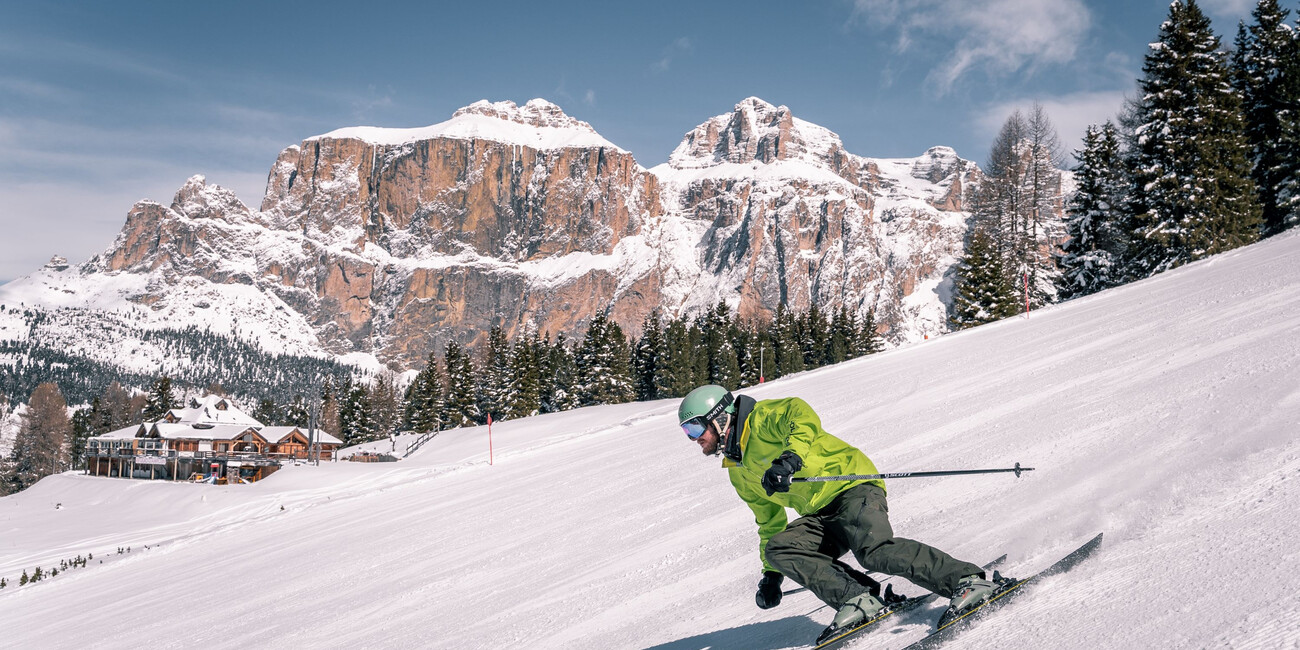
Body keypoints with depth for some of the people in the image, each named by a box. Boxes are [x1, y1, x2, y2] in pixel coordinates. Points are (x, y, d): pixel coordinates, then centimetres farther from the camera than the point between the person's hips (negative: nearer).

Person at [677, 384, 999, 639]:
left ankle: (966, 579, -24)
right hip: (822, 518, 8)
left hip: (853, 486, -8)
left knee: (874, 550, -32)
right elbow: (770, 520, 29)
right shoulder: (738, 473, 19)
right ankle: (860, 598, -24)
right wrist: (771, 573, 30)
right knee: (778, 548, -17)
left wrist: (789, 457, -43)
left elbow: (803, 416, -28)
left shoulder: (761, 420, -7)